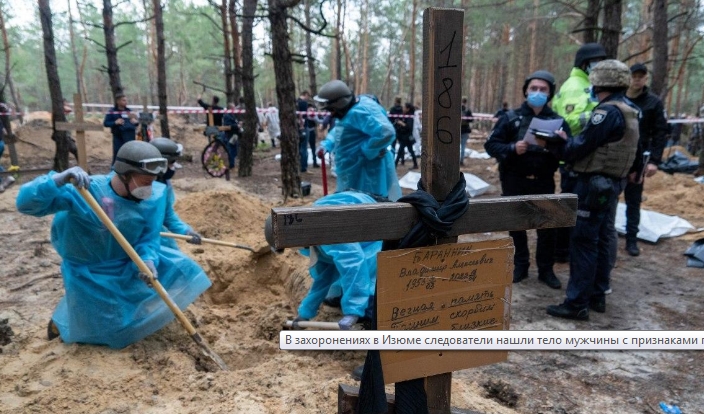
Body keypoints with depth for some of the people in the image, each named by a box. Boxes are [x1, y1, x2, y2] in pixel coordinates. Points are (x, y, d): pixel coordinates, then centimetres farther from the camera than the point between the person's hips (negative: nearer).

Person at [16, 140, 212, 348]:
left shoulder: (154, 196, -16)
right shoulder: (86, 191, -28)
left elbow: (148, 238, -12)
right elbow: (26, 203, -30)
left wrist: (148, 260, -33)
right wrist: (60, 179, -47)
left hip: (129, 263, 5)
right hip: (91, 272, -4)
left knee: (182, 269, 0)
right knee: (111, 332, 5)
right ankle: (63, 316, 35)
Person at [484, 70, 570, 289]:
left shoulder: (557, 121, 1)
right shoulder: (511, 117, -1)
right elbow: (491, 145, -4)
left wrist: (549, 147, -23)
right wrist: (512, 148, -21)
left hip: (543, 182, 0)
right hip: (514, 181, 0)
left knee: (547, 226, 4)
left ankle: (546, 269, 19)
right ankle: (520, 265, 24)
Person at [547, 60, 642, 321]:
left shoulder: (608, 111, -19)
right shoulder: (629, 111, 13)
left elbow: (581, 146, -21)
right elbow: (635, 150, 18)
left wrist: (563, 141, -2)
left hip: (593, 183, -10)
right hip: (612, 183, 10)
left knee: (583, 242, -6)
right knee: (603, 239, 14)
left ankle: (577, 303, -1)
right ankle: (597, 296, 23)